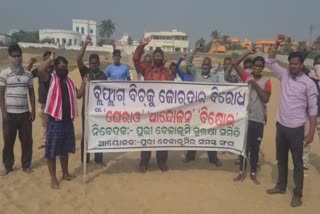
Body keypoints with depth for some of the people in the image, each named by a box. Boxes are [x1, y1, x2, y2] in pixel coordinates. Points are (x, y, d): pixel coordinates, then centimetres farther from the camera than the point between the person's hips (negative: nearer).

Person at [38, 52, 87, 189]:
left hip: (68, 120, 6)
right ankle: (53, 178, 13)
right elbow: (40, 71, -27)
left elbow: (78, 95, 16)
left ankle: (65, 173, 32)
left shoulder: (69, 81, 14)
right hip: (54, 121, -6)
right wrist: (51, 59, -17)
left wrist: (84, 83, 4)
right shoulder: (51, 79, -7)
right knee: (52, 151, 2)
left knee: (65, 149, 18)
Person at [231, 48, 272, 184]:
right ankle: (242, 172, 24)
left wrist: (256, 85, -14)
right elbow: (235, 63, -5)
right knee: (243, 146, 11)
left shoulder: (266, 82, 0)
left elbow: (266, 99, -12)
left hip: (258, 120, -1)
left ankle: (253, 174, 24)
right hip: (245, 117, 1)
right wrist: (248, 52, -5)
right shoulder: (246, 77, 3)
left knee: (255, 148, 10)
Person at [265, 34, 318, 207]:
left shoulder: (308, 83, -9)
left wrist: (311, 132, -11)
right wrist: (277, 44, -8)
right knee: (281, 159, 17)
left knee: (297, 162, 5)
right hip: (281, 125, 5)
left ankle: (297, 194, 17)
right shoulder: (284, 75, 3)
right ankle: (281, 186, 34)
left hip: (296, 128, -5)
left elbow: (313, 109, -8)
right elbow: (270, 62, 4)